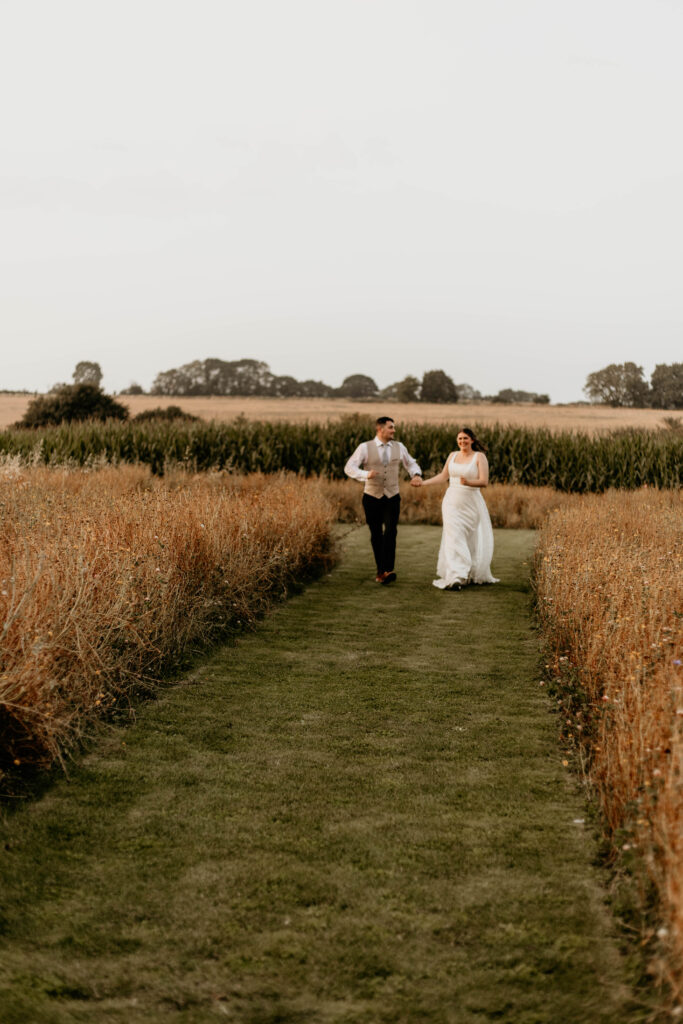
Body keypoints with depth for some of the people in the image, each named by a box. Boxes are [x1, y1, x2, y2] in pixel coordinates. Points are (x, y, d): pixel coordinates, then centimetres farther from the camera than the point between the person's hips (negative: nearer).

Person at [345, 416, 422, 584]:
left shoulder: (399, 447, 7)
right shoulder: (365, 447, -3)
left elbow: (411, 464, 21)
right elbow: (349, 467, -11)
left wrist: (416, 474, -3)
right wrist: (365, 474, -30)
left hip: (392, 498, 1)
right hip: (372, 498, -1)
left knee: (390, 532, -16)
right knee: (376, 535, 6)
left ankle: (387, 570, -24)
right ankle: (380, 570, 19)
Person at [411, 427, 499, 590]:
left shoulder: (479, 457, -3)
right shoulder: (453, 455, 10)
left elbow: (484, 481, -12)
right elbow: (443, 476, 20)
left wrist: (468, 482, -29)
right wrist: (423, 483, 14)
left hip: (471, 503, -3)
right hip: (452, 502, 3)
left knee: (474, 542, 3)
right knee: (454, 539, -7)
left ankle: (473, 575, 20)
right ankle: (455, 578, -9)